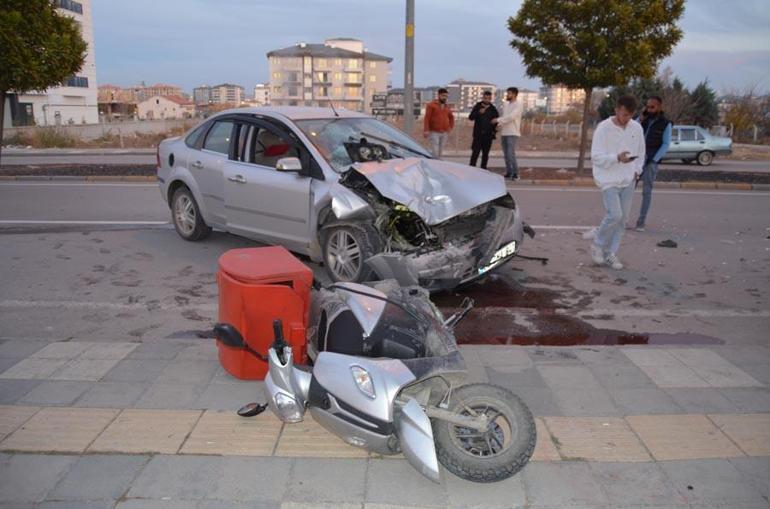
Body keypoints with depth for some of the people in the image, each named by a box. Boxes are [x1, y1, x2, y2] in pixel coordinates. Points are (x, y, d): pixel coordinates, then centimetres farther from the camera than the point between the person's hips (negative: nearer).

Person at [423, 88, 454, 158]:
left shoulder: (447, 107, 15)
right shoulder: (431, 105, -2)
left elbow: (451, 118, 29)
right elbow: (427, 118, -8)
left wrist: (450, 127, 13)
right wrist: (426, 130, -16)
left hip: (444, 133, 5)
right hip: (434, 132, -5)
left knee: (440, 153, 9)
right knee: (435, 152, -14)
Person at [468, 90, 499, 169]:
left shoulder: (493, 109, 9)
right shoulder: (477, 106, 6)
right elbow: (470, 117, -4)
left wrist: (494, 130, 1)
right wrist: (479, 112, -20)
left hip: (488, 135, 2)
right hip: (478, 134, -2)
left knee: (485, 153, 4)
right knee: (475, 152, -8)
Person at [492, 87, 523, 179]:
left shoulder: (518, 105, -8)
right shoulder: (505, 104, 15)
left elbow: (511, 116, -20)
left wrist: (498, 120, -18)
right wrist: (499, 124, -1)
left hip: (512, 133, -7)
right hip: (503, 133, 7)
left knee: (511, 154, -15)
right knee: (506, 154, 7)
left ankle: (515, 174, -9)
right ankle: (509, 173, 13)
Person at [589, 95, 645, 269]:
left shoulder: (637, 128, 5)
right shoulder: (603, 128, -11)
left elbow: (641, 153, 17)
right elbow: (596, 157, -14)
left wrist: (637, 170, 4)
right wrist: (617, 158, -26)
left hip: (628, 181, 5)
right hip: (609, 180, -5)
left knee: (622, 218, 5)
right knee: (614, 215, -16)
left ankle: (610, 253, 17)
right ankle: (597, 243, 9)